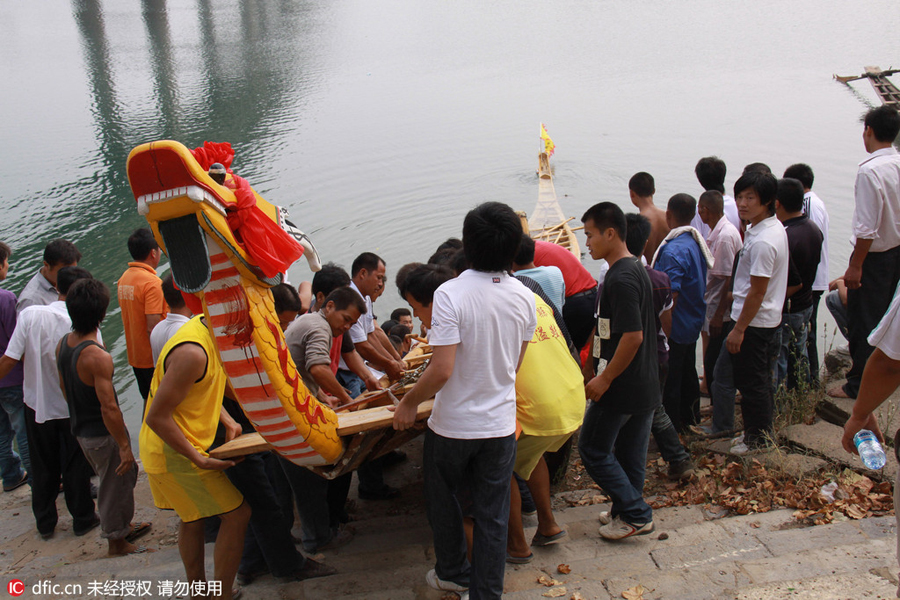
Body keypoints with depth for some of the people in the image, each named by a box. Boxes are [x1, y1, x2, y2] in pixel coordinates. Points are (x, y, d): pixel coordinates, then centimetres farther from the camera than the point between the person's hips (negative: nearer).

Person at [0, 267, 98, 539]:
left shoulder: (31, 315, -17)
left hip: (37, 405, 2)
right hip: (74, 409, -2)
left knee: (43, 467, 19)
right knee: (76, 466, 15)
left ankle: (45, 522, 33)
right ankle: (82, 519, 29)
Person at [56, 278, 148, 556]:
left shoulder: (63, 344, -3)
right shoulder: (98, 357, -30)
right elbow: (109, 408, -28)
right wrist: (124, 446, -20)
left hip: (80, 428, 9)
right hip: (103, 434, -9)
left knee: (125, 475, 25)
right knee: (117, 483, 11)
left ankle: (123, 526, 43)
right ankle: (117, 542, 28)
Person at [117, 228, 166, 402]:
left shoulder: (123, 278, 6)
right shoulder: (152, 282, -20)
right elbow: (153, 328, -24)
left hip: (135, 355, 8)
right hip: (153, 357, -8)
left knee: (148, 400, 20)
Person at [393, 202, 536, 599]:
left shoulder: (450, 294, -21)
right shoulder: (524, 297, -4)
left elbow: (442, 370, -25)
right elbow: (514, 364, 7)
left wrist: (409, 403, -9)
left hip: (452, 425, -3)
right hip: (500, 425, 3)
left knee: (443, 502, 22)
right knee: (492, 516, 14)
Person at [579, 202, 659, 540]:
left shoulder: (621, 278, -21)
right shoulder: (637, 269, 11)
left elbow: (632, 336, -26)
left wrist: (605, 379, -19)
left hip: (621, 385, -10)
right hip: (646, 384, 10)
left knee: (593, 449, 3)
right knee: (630, 450, 18)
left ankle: (635, 515, 8)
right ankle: (628, 511, 29)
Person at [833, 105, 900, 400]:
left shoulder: (870, 170, -23)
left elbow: (867, 228, -25)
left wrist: (855, 266, -17)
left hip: (875, 256, -8)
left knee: (863, 320, 4)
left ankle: (859, 384, 15)